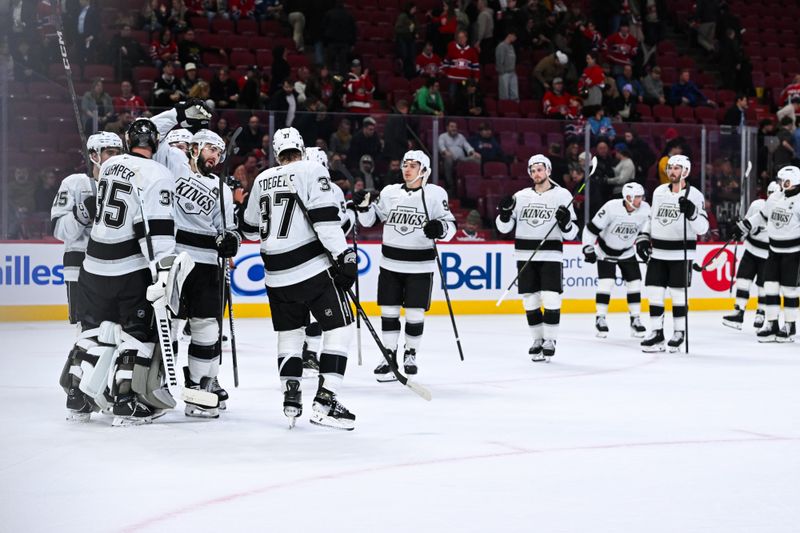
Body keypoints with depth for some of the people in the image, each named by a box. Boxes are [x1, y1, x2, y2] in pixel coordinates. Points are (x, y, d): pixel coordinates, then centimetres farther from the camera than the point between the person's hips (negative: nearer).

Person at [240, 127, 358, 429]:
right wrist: (344, 255, -14)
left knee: (289, 332, 18)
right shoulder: (311, 170, -5)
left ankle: (291, 398, 9)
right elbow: (325, 218, -16)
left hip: (276, 273, 6)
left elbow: (250, 228, 24)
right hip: (312, 267, -6)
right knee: (339, 327, 0)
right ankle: (325, 401, -8)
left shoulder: (262, 180, 12)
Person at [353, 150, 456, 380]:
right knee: (389, 312, 3)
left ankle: (410, 353, 21)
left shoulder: (435, 194, -4)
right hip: (390, 264, 3)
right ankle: (389, 356, 11)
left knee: (415, 314, 1)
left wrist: (440, 228, -25)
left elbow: (450, 225, -4)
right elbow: (369, 220, 11)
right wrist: (363, 205, -8)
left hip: (420, 265, -3)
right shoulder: (389, 192, 6)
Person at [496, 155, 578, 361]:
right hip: (525, 256, 3)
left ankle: (549, 341, -2)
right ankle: (538, 339, 17)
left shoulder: (562, 195, 1)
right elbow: (504, 227, 10)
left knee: (550, 299, -11)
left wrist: (566, 222, -20)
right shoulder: (521, 196, 9)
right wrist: (505, 212, -9)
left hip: (550, 256, -3)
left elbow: (571, 233, 1)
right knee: (530, 301, 5)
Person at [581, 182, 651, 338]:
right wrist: (588, 249, -25)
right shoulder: (611, 208, -28)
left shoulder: (645, 209, -16)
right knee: (606, 282, -15)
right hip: (606, 251, -4)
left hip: (627, 252, 4)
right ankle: (600, 318, -4)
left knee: (634, 282, -3)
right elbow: (592, 227, -22)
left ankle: (635, 319, 8)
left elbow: (645, 230, 3)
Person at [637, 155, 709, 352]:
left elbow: (702, 228, -12)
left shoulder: (694, 195, -7)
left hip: (680, 253, -5)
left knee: (678, 293, -1)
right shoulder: (659, 191, 10)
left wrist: (691, 213, -28)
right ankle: (656, 333, 8)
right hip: (657, 252, 5)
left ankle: (679, 332, 10)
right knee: (654, 291, 2)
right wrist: (643, 237, 12)